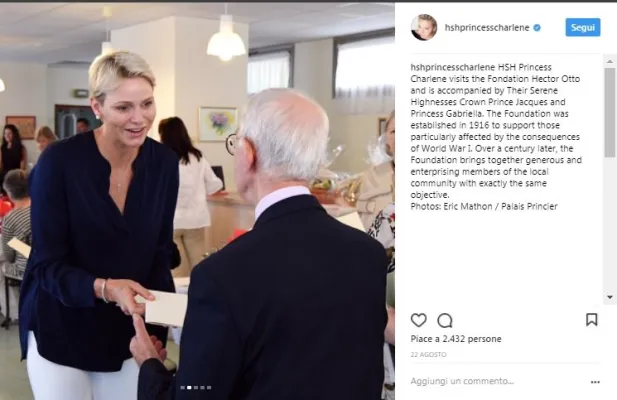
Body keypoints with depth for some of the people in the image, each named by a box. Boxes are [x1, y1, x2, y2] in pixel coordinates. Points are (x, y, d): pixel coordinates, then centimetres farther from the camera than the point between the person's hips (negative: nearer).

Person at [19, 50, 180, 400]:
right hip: (60, 332, -3)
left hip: (128, 333, 3)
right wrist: (104, 288, -34)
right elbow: (48, 266, -16)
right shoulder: (59, 161, -18)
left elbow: (160, 251, 0)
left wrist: (158, 324, -14)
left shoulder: (165, 162, -7)